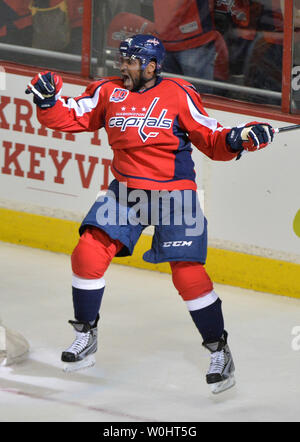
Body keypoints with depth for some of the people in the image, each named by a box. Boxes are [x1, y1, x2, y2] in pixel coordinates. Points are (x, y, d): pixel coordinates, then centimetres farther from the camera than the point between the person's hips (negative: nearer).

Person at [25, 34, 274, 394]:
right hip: (125, 192, 4)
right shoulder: (108, 92, 3)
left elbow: (210, 140, -4)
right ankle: (85, 337, 11)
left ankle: (219, 350, 5)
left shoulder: (178, 94, -8)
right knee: (89, 252, -8)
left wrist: (236, 139, -23)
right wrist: (47, 100, -14)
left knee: (187, 273, -11)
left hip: (173, 195, -4)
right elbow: (68, 118, 4)